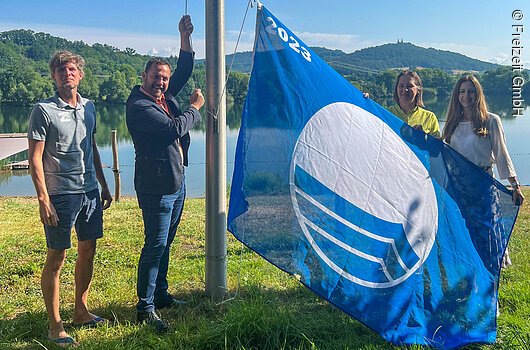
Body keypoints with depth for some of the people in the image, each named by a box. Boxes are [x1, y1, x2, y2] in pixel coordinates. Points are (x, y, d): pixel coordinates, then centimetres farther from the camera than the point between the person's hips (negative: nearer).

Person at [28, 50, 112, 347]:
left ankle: (81, 311, 30)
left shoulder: (89, 107, 10)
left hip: (89, 191, 6)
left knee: (88, 251, 14)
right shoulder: (44, 110, -8)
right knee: (56, 258, 1)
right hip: (60, 194, -6)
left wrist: (104, 186, 19)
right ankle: (55, 325, 12)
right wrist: (44, 199, -16)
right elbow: (35, 159, -10)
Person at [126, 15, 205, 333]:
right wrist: (195, 107, -6)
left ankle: (160, 294, 30)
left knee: (164, 243, 17)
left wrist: (185, 36, 6)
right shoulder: (139, 106, -14)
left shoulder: (166, 96, 11)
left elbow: (185, 70, 19)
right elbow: (175, 128, -22)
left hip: (176, 183, 9)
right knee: (155, 245, -6)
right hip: (157, 187, -9)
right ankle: (145, 308, 2)